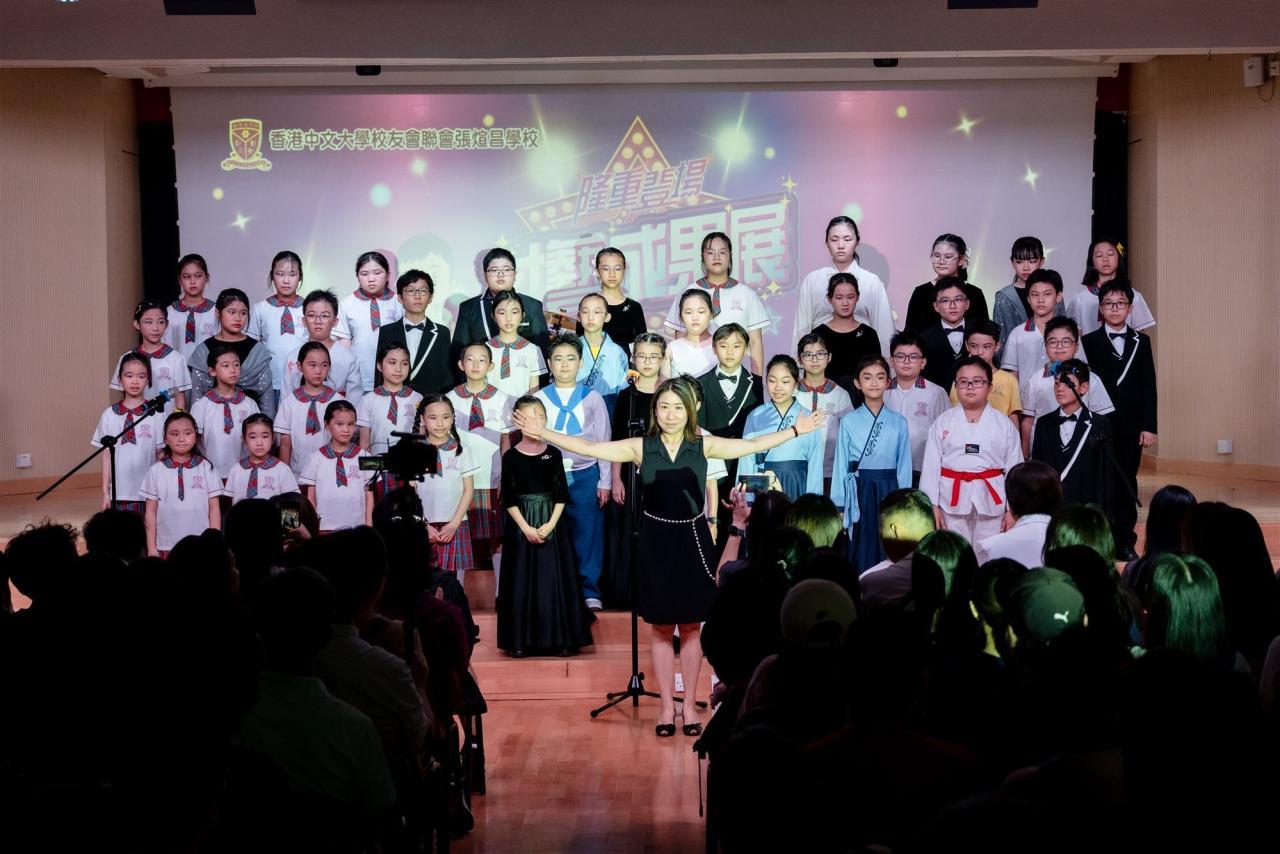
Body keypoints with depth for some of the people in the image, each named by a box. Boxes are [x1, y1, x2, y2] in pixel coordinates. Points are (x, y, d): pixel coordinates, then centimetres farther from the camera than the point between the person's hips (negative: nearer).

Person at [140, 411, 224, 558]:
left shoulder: (207, 469, 0)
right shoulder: (156, 471, 1)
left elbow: (214, 508, 3)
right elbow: (151, 511, 4)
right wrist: (151, 547, 2)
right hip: (167, 546, 0)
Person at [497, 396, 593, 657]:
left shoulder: (553, 454, 4)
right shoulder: (511, 456, -1)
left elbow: (561, 495, 2)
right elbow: (508, 499, -3)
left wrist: (550, 524, -10)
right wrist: (526, 528, -11)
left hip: (551, 524, 1)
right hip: (520, 525, -1)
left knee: (554, 579, 1)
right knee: (521, 580, 0)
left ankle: (559, 639, 8)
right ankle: (520, 641, 6)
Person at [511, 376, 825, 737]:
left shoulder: (704, 446, -1)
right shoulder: (640, 447, -3)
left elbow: (753, 445, -2)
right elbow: (588, 448, -7)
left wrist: (796, 430, -8)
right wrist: (540, 432, -13)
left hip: (692, 541, 0)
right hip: (657, 542, 0)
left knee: (691, 627, 8)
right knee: (661, 629, 8)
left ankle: (689, 704, 20)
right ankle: (666, 706, 19)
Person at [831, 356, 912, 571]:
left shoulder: (898, 422, 3)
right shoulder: (849, 422, 1)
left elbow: (904, 465, 5)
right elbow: (841, 464, 3)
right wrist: (838, 504, 1)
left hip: (888, 489, 1)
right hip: (858, 490, -1)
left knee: (889, 550, 3)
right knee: (859, 550, 3)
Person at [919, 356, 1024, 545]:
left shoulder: (1004, 424, 4)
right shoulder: (943, 422, 4)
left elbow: (1014, 468, 4)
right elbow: (931, 465, 3)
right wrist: (932, 505, -2)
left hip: (991, 500, 0)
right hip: (953, 500, 0)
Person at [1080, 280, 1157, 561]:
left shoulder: (1141, 342, 8)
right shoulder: (1089, 342, 2)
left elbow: (1148, 387, 4)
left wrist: (1149, 426, -2)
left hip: (1131, 426, 2)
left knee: (1127, 481, 6)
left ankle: (1126, 541, 13)